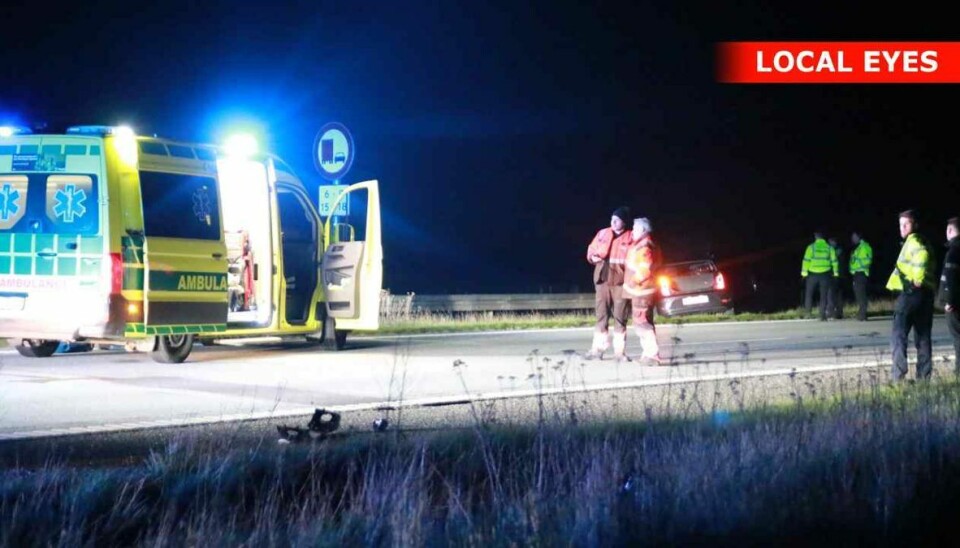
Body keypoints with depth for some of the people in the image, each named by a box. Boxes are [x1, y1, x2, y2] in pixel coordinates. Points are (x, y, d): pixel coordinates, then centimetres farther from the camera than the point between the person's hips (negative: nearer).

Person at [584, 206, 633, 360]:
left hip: (621, 282, -3)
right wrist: (593, 257, -3)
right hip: (603, 280, 3)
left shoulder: (631, 238, 0)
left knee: (620, 317, 1)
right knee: (601, 315, 2)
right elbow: (591, 249, 17)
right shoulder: (603, 234, 10)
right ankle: (598, 348, 4)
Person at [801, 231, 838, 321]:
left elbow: (806, 260, -8)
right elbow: (834, 261, 3)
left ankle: (807, 310, 10)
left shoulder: (811, 247, -4)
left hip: (813, 274, -1)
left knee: (809, 293, 15)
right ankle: (823, 315, 0)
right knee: (823, 295, 5)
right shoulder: (829, 248, 2)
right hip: (825, 274, 1)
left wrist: (804, 272, -4)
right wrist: (835, 273, 10)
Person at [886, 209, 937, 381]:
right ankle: (924, 376, 11)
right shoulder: (923, 241, 19)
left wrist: (918, 279, -26)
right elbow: (931, 264, 24)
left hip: (911, 292, -9)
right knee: (923, 337, 11)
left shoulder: (913, 241, -10)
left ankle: (898, 375, -12)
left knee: (898, 335, -6)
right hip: (927, 293, 9)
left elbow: (922, 255, -32)